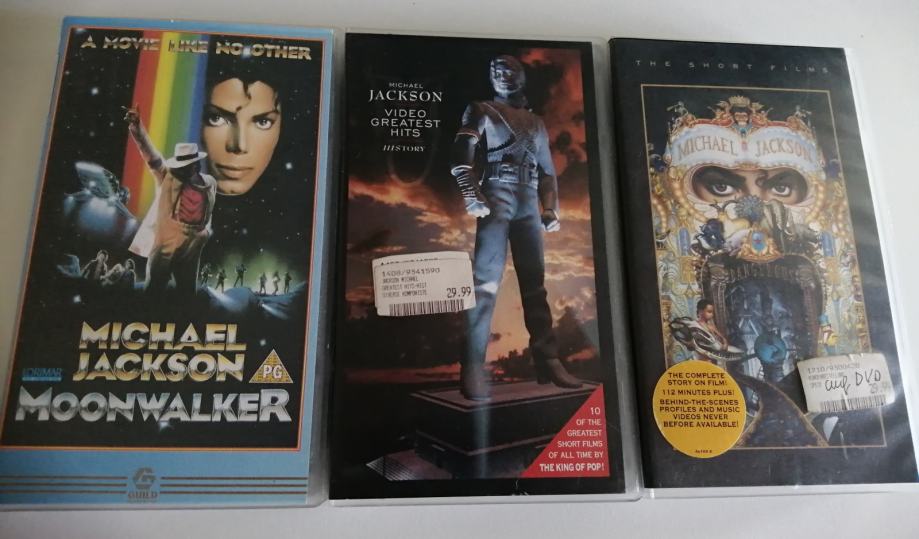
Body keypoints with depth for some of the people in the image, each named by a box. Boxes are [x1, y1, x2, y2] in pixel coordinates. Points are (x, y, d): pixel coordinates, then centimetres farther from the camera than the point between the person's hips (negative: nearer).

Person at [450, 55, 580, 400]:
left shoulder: (536, 123, 24)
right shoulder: (482, 112, 10)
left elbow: (547, 170, 26)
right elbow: (461, 157, -3)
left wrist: (551, 208, 15)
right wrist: (471, 196, -16)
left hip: (528, 204, 6)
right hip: (497, 199, -5)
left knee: (535, 283, 4)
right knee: (486, 280, -15)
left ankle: (548, 362, 8)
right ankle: (473, 369, -18)